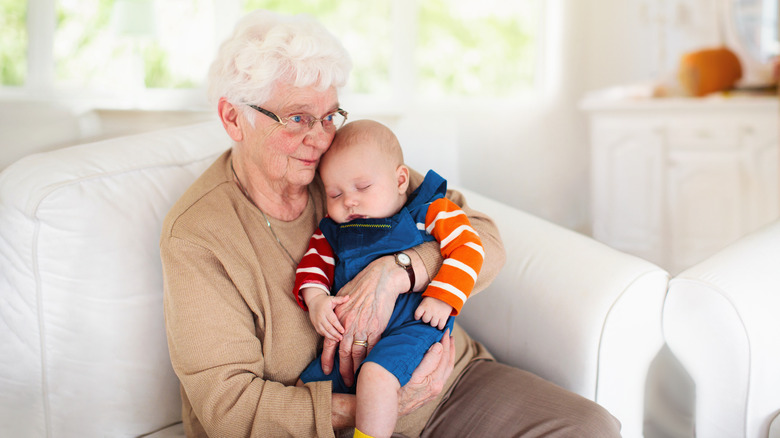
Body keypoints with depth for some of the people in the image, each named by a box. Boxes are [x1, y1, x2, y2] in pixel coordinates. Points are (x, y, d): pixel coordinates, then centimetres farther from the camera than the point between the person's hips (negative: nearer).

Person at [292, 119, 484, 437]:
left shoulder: (429, 211, -1)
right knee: (308, 384, 0)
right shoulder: (335, 228, 14)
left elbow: (468, 247, -6)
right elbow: (315, 260, 11)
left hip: (411, 325, -6)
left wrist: (442, 298, -17)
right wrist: (316, 299, -11)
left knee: (375, 374, -32)